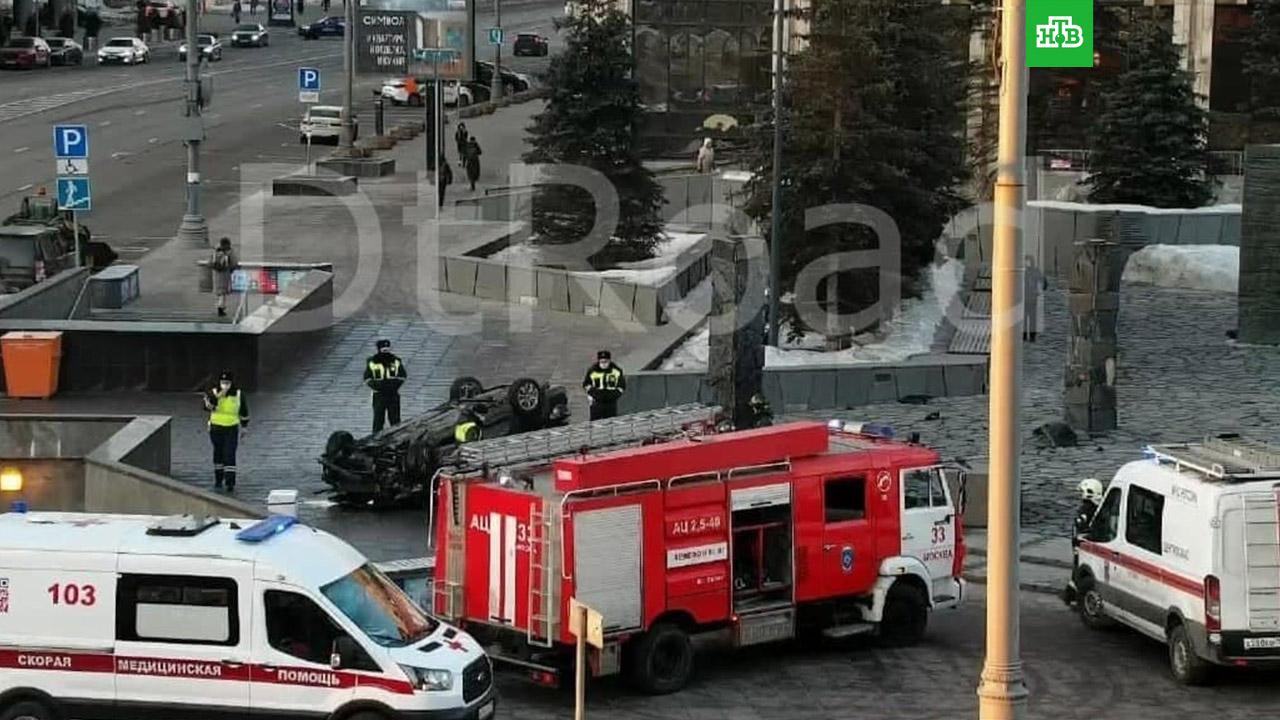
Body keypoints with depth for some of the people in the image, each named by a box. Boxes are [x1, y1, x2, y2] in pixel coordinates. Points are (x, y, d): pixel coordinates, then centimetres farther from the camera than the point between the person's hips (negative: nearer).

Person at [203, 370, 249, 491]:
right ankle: (218, 479, 26)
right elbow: (208, 406, -22)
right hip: (216, 428, 1)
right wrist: (219, 395, -30)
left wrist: (244, 427, 12)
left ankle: (230, 482, -10)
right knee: (218, 454, 12)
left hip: (232, 429, -1)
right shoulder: (213, 393, -4)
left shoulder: (238, 395, -2)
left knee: (229, 455, -9)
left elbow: (244, 412, 9)